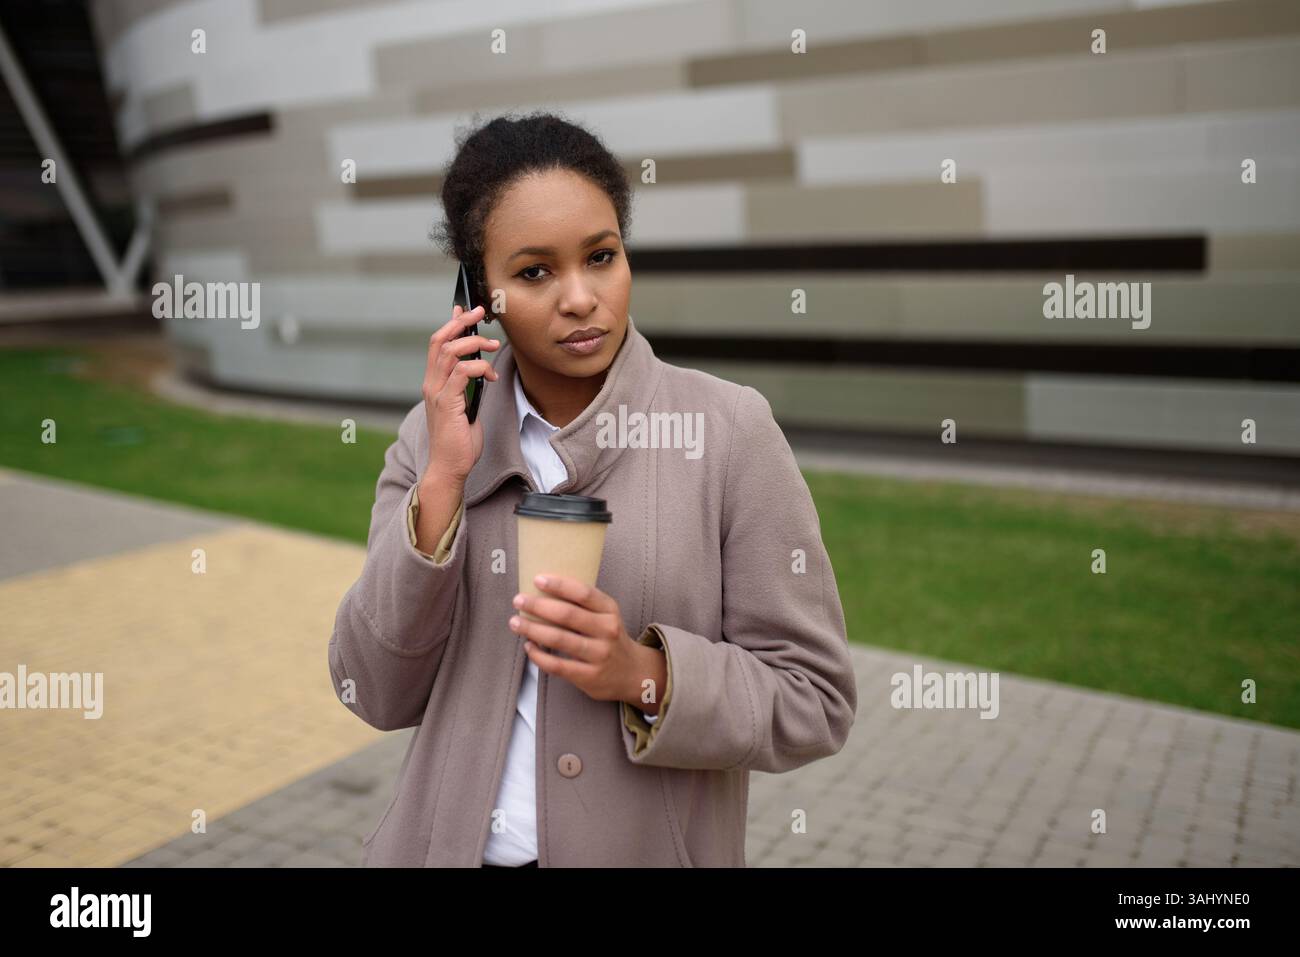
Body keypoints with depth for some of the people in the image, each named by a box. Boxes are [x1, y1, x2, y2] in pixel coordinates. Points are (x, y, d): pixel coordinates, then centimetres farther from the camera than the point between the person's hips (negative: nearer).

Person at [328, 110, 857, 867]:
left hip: (650, 852, -2)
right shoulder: (437, 434, -5)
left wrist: (647, 677, -25)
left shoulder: (730, 432, -14)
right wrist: (443, 479, -18)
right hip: (446, 844, 3)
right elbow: (377, 696, -9)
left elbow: (814, 700, -10)